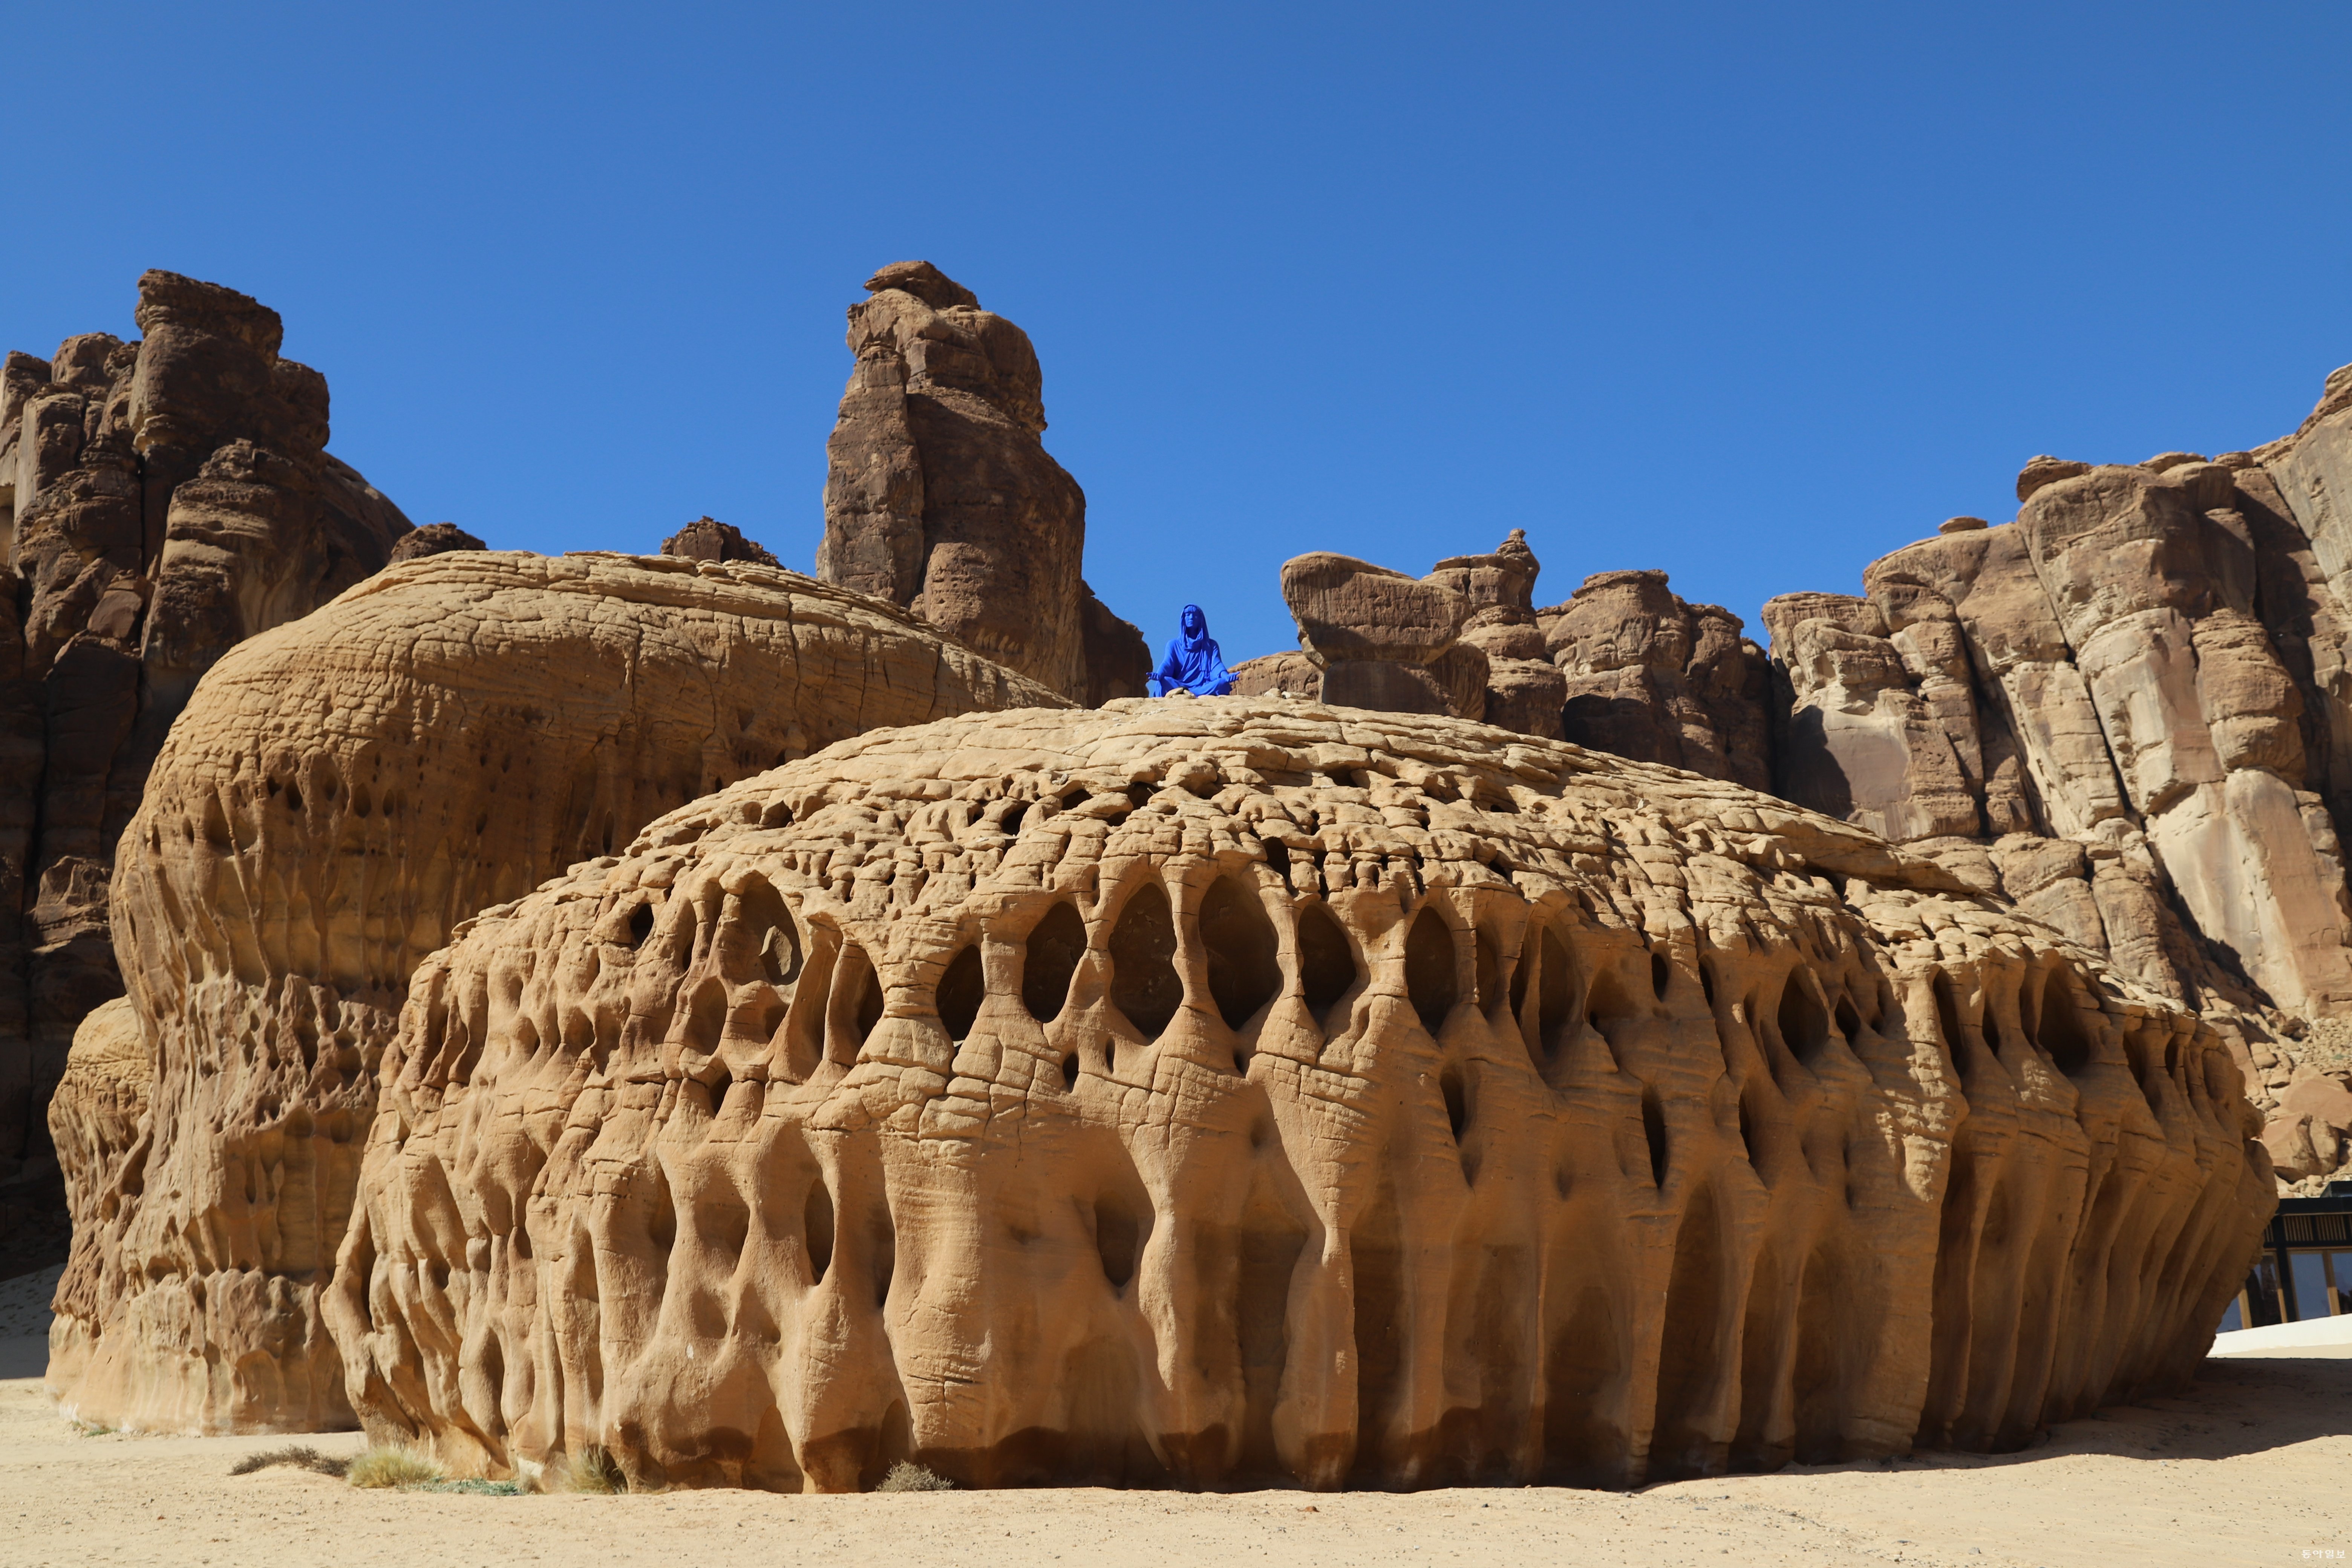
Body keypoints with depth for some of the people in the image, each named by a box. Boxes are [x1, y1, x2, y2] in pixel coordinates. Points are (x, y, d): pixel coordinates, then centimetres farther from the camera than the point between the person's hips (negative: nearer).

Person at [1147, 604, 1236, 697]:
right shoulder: (1174, 644, 18)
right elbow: (1168, 663, 1)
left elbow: (1216, 665, 2)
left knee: (1224, 683, -33)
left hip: (1205, 688, 0)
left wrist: (1225, 675, -23)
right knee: (1164, 682, -32)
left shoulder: (1211, 645, 19)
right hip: (1178, 686, 0)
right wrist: (1159, 674, -25)